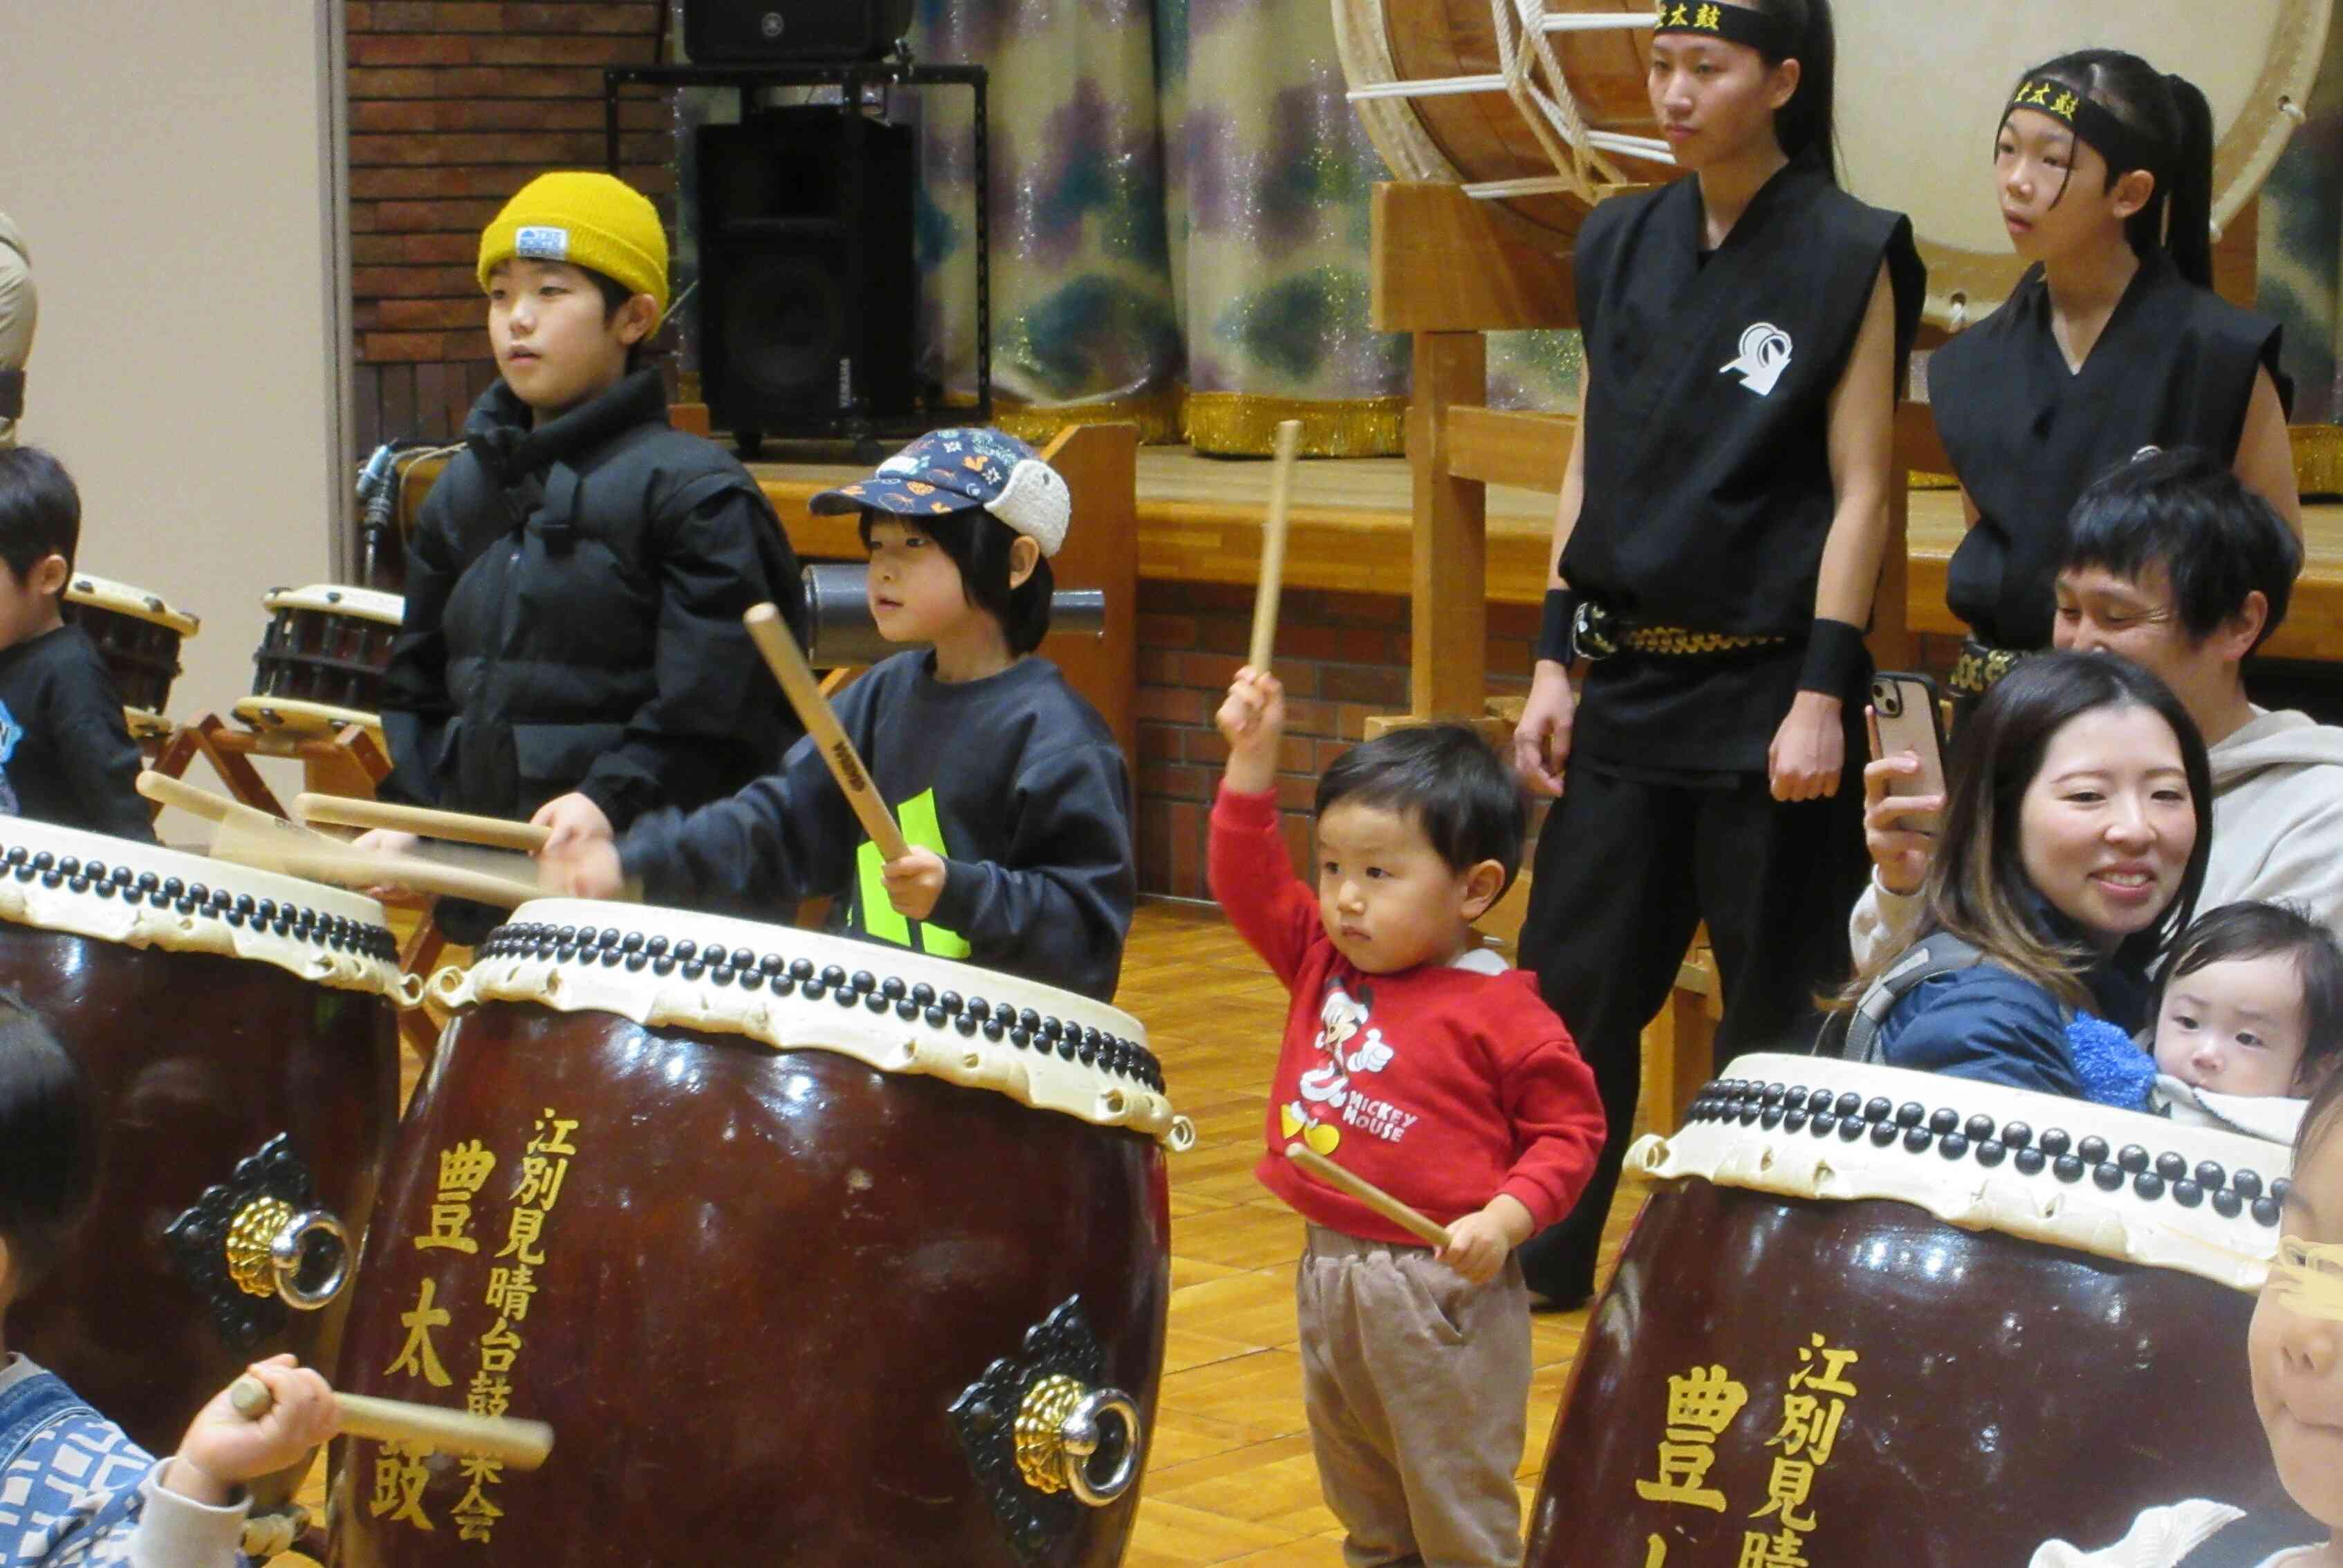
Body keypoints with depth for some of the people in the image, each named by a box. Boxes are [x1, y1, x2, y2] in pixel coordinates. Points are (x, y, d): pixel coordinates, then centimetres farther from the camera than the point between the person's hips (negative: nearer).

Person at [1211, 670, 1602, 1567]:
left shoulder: (1499, 1012, -15)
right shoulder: (1321, 962, 4)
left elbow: (1569, 1130, -11)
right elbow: (1250, 882, 7)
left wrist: (1507, 1216, -25)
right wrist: (1252, 758, -2)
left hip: (1445, 1287, -7)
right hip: (1330, 1269, 7)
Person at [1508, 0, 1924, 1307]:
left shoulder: (1850, 256, -7)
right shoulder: (1622, 246, 8)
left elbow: (1861, 491, -9)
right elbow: (1591, 464, 12)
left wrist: (1823, 697, -15)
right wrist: (1555, 663, 7)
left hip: (1766, 691, -5)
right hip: (1631, 681, 5)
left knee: (1774, 1006, 3)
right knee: (1570, 982, 8)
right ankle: (1539, 1258, 20)